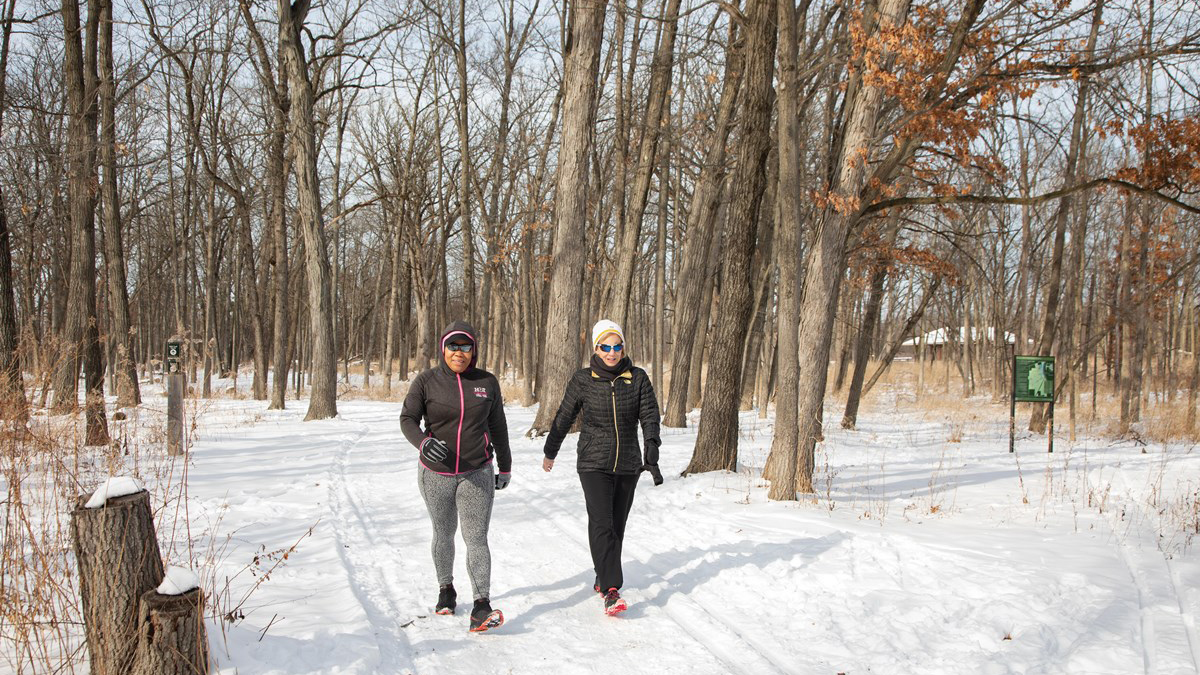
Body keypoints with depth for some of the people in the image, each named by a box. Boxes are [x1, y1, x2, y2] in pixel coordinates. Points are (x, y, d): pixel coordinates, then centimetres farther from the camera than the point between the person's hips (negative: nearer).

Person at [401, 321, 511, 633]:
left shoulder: (487, 382, 1)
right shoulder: (426, 381, -4)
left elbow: (497, 426, 10)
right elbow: (408, 418, -6)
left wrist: (505, 466, 15)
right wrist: (423, 442, -27)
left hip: (477, 474, 0)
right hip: (435, 475, 1)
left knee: (476, 538, -9)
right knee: (443, 535, 16)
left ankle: (482, 604, -10)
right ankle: (446, 588, 37)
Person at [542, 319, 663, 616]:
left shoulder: (638, 378, -1)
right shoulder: (583, 379, -3)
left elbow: (650, 417, -6)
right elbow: (564, 417, 7)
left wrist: (651, 455, -19)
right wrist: (550, 452, 16)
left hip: (628, 465, 3)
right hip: (594, 463, -2)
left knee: (617, 525, 10)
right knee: (601, 523, -15)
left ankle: (603, 578, 29)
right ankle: (611, 590, -18)